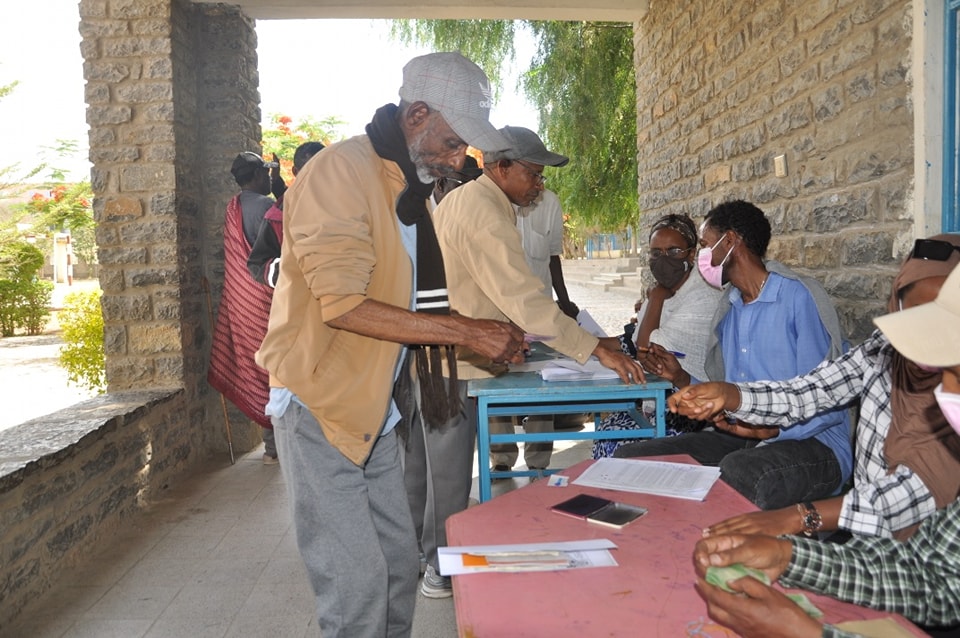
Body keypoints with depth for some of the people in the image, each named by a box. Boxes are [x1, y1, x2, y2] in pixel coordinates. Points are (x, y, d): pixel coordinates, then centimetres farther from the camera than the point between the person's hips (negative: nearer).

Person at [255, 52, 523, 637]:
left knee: (399, 563, 12)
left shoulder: (412, 187, 12)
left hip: (373, 408, 8)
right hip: (320, 407, -8)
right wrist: (465, 331, -24)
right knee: (358, 581, -5)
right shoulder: (341, 171, -15)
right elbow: (343, 304, -24)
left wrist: (434, 372, 5)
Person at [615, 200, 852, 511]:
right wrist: (680, 378, 3)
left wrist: (771, 428, -30)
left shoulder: (799, 297, -10)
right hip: (742, 438, 7)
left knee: (740, 471, -40)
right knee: (629, 456, -9)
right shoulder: (729, 308, 16)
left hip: (812, 443, -7)